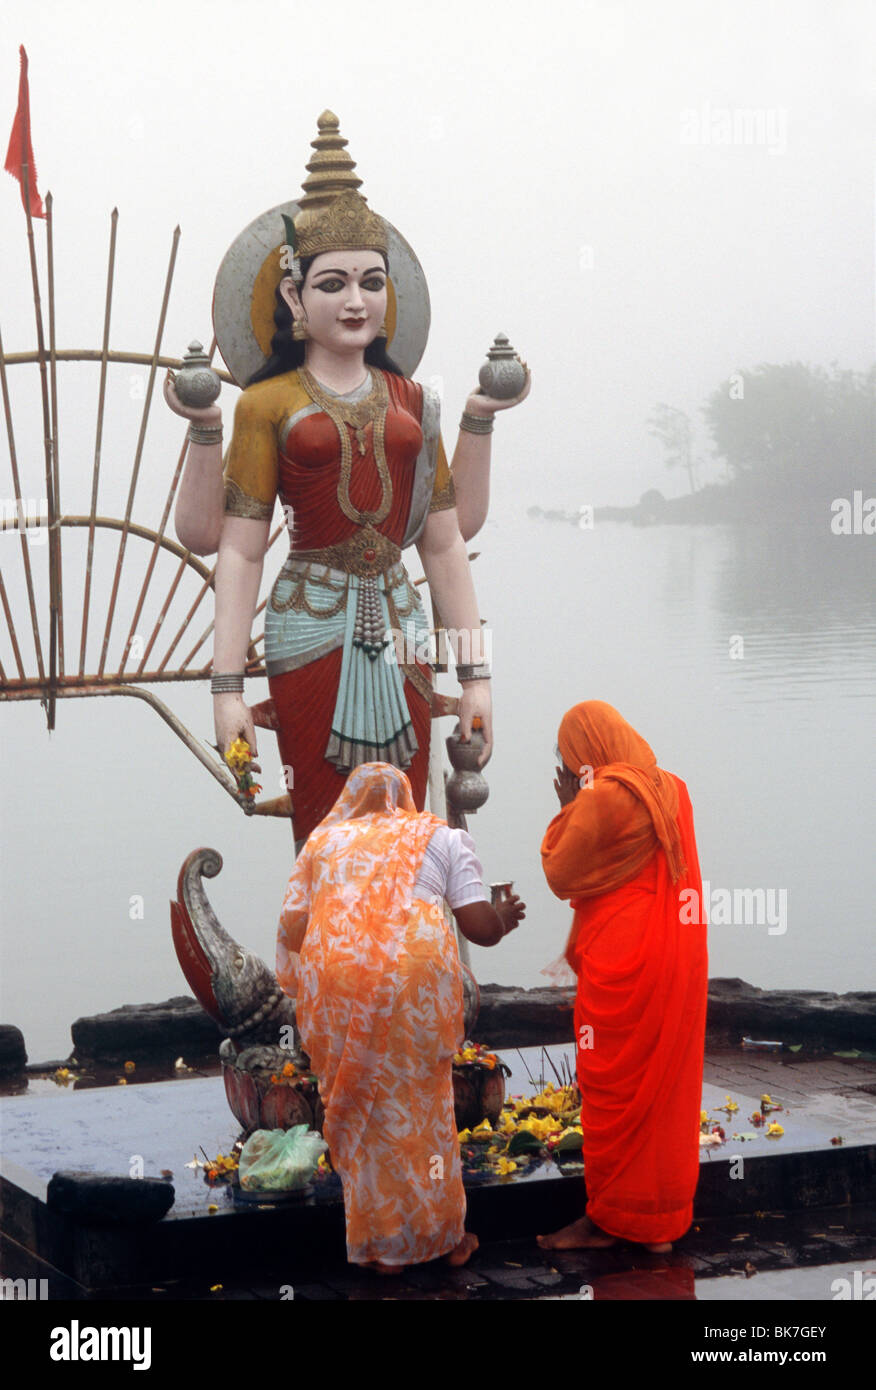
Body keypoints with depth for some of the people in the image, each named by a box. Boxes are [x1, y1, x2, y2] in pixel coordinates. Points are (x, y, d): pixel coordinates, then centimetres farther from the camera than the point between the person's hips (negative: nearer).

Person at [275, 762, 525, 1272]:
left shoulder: (323, 840, 21)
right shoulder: (442, 837, 19)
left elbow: (291, 933, 11)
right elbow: (479, 927, 9)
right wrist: (506, 918, 31)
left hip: (334, 976, 1)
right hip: (417, 972, 0)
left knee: (359, 1110, 12)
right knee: (421, 1103, 14)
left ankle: (382, 1247, 18)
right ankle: (444, 1235, 24)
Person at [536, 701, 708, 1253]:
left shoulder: (602, 797, -16)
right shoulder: (672, 789, 8)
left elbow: (560, 876, -9)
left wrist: (568, 808, -1)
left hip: (623, 966, -8)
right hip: (677, 957, 8)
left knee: (613, 1089, 3)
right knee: (666, 1084, 13)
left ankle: (610, 1218, 11)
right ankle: (665, 1219, 21)